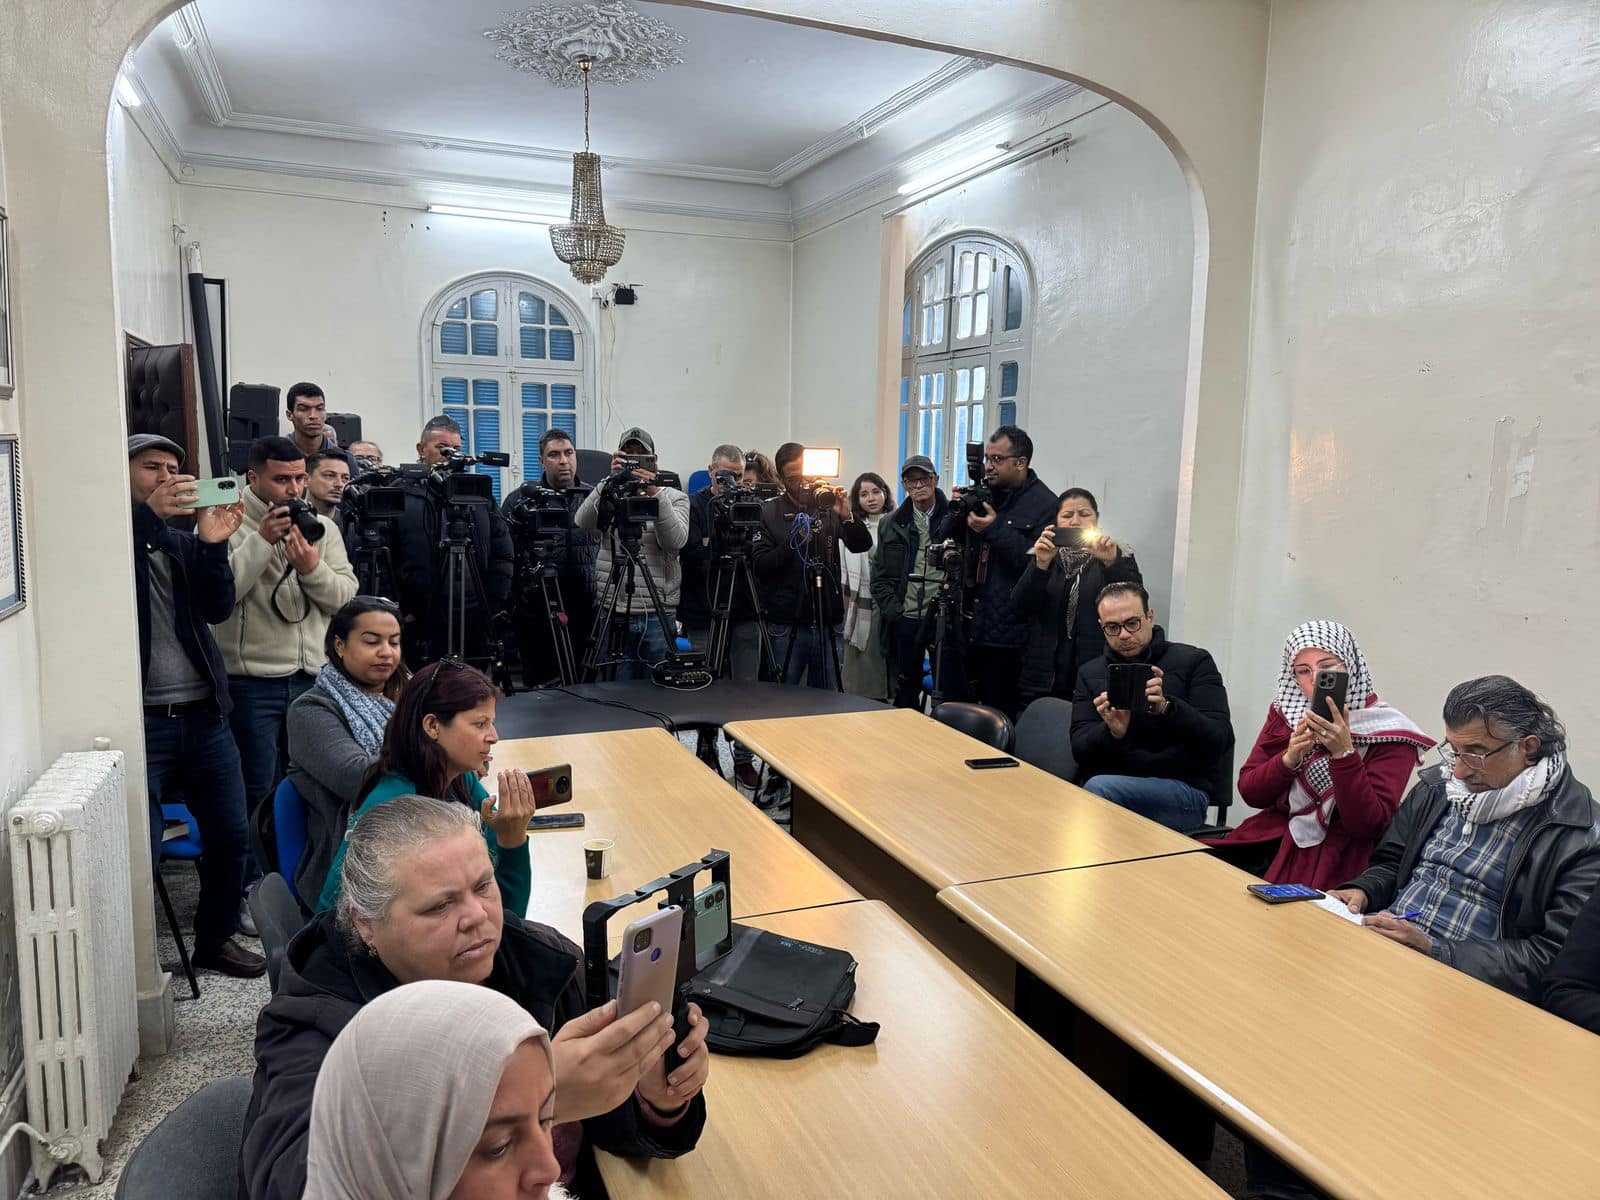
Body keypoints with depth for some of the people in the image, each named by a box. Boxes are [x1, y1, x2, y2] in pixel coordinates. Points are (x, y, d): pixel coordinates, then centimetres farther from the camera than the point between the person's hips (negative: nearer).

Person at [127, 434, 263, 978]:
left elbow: (219, 608, 3)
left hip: (204, 714, 5)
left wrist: (213, 544, -13)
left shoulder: (184, 542, 15)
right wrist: (147, 515, -27)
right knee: (141, 852, -3)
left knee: (231, 837, 10)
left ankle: (216, 938, 29)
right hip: (142, 720, -5)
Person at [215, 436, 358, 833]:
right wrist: (261, 540, -19)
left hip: (314, 677, 4)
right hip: (251, 681, -4)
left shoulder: (322, 528, 9)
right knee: (258, 792, 4)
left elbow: (347, 597, 1)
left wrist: (312, 568, -16)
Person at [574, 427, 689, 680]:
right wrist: (610, 482, -22)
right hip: (613, 611, 1)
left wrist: (655, 494, -23)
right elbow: (583, 522, -12)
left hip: (658, 614, -1)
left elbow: (675, 540, -13)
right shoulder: (608, 495, 8)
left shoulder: (674, 497, 4)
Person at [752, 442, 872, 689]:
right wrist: (793, 543, -18)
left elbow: (862, 545, 0)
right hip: (786, 625, -2)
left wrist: (848, 517, -17)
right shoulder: (769, 512, 2)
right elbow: (759, 566, -5)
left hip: (828, 623, 2)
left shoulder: (829, 507, 7)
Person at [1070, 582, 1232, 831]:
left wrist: (1167, 708, -25)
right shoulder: (1090, 673, 14)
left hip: (1183, 790, -3)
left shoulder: (1193, 661, 4)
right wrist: (1112, 733, -19)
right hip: (1111, 783, 3)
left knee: (1098, 787, -32)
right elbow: (1079, 749, 4)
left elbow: (1221, 739, -7)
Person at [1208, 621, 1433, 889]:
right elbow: (1249, 791, 3)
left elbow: (1367, 825, -15)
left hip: (1337, 855, -5)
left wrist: (1344, 753, -26)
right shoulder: (1286, 713, 6)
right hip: (1270, 837, 5)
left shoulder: (1390, 733, -7)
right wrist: (1289, 759, -15)